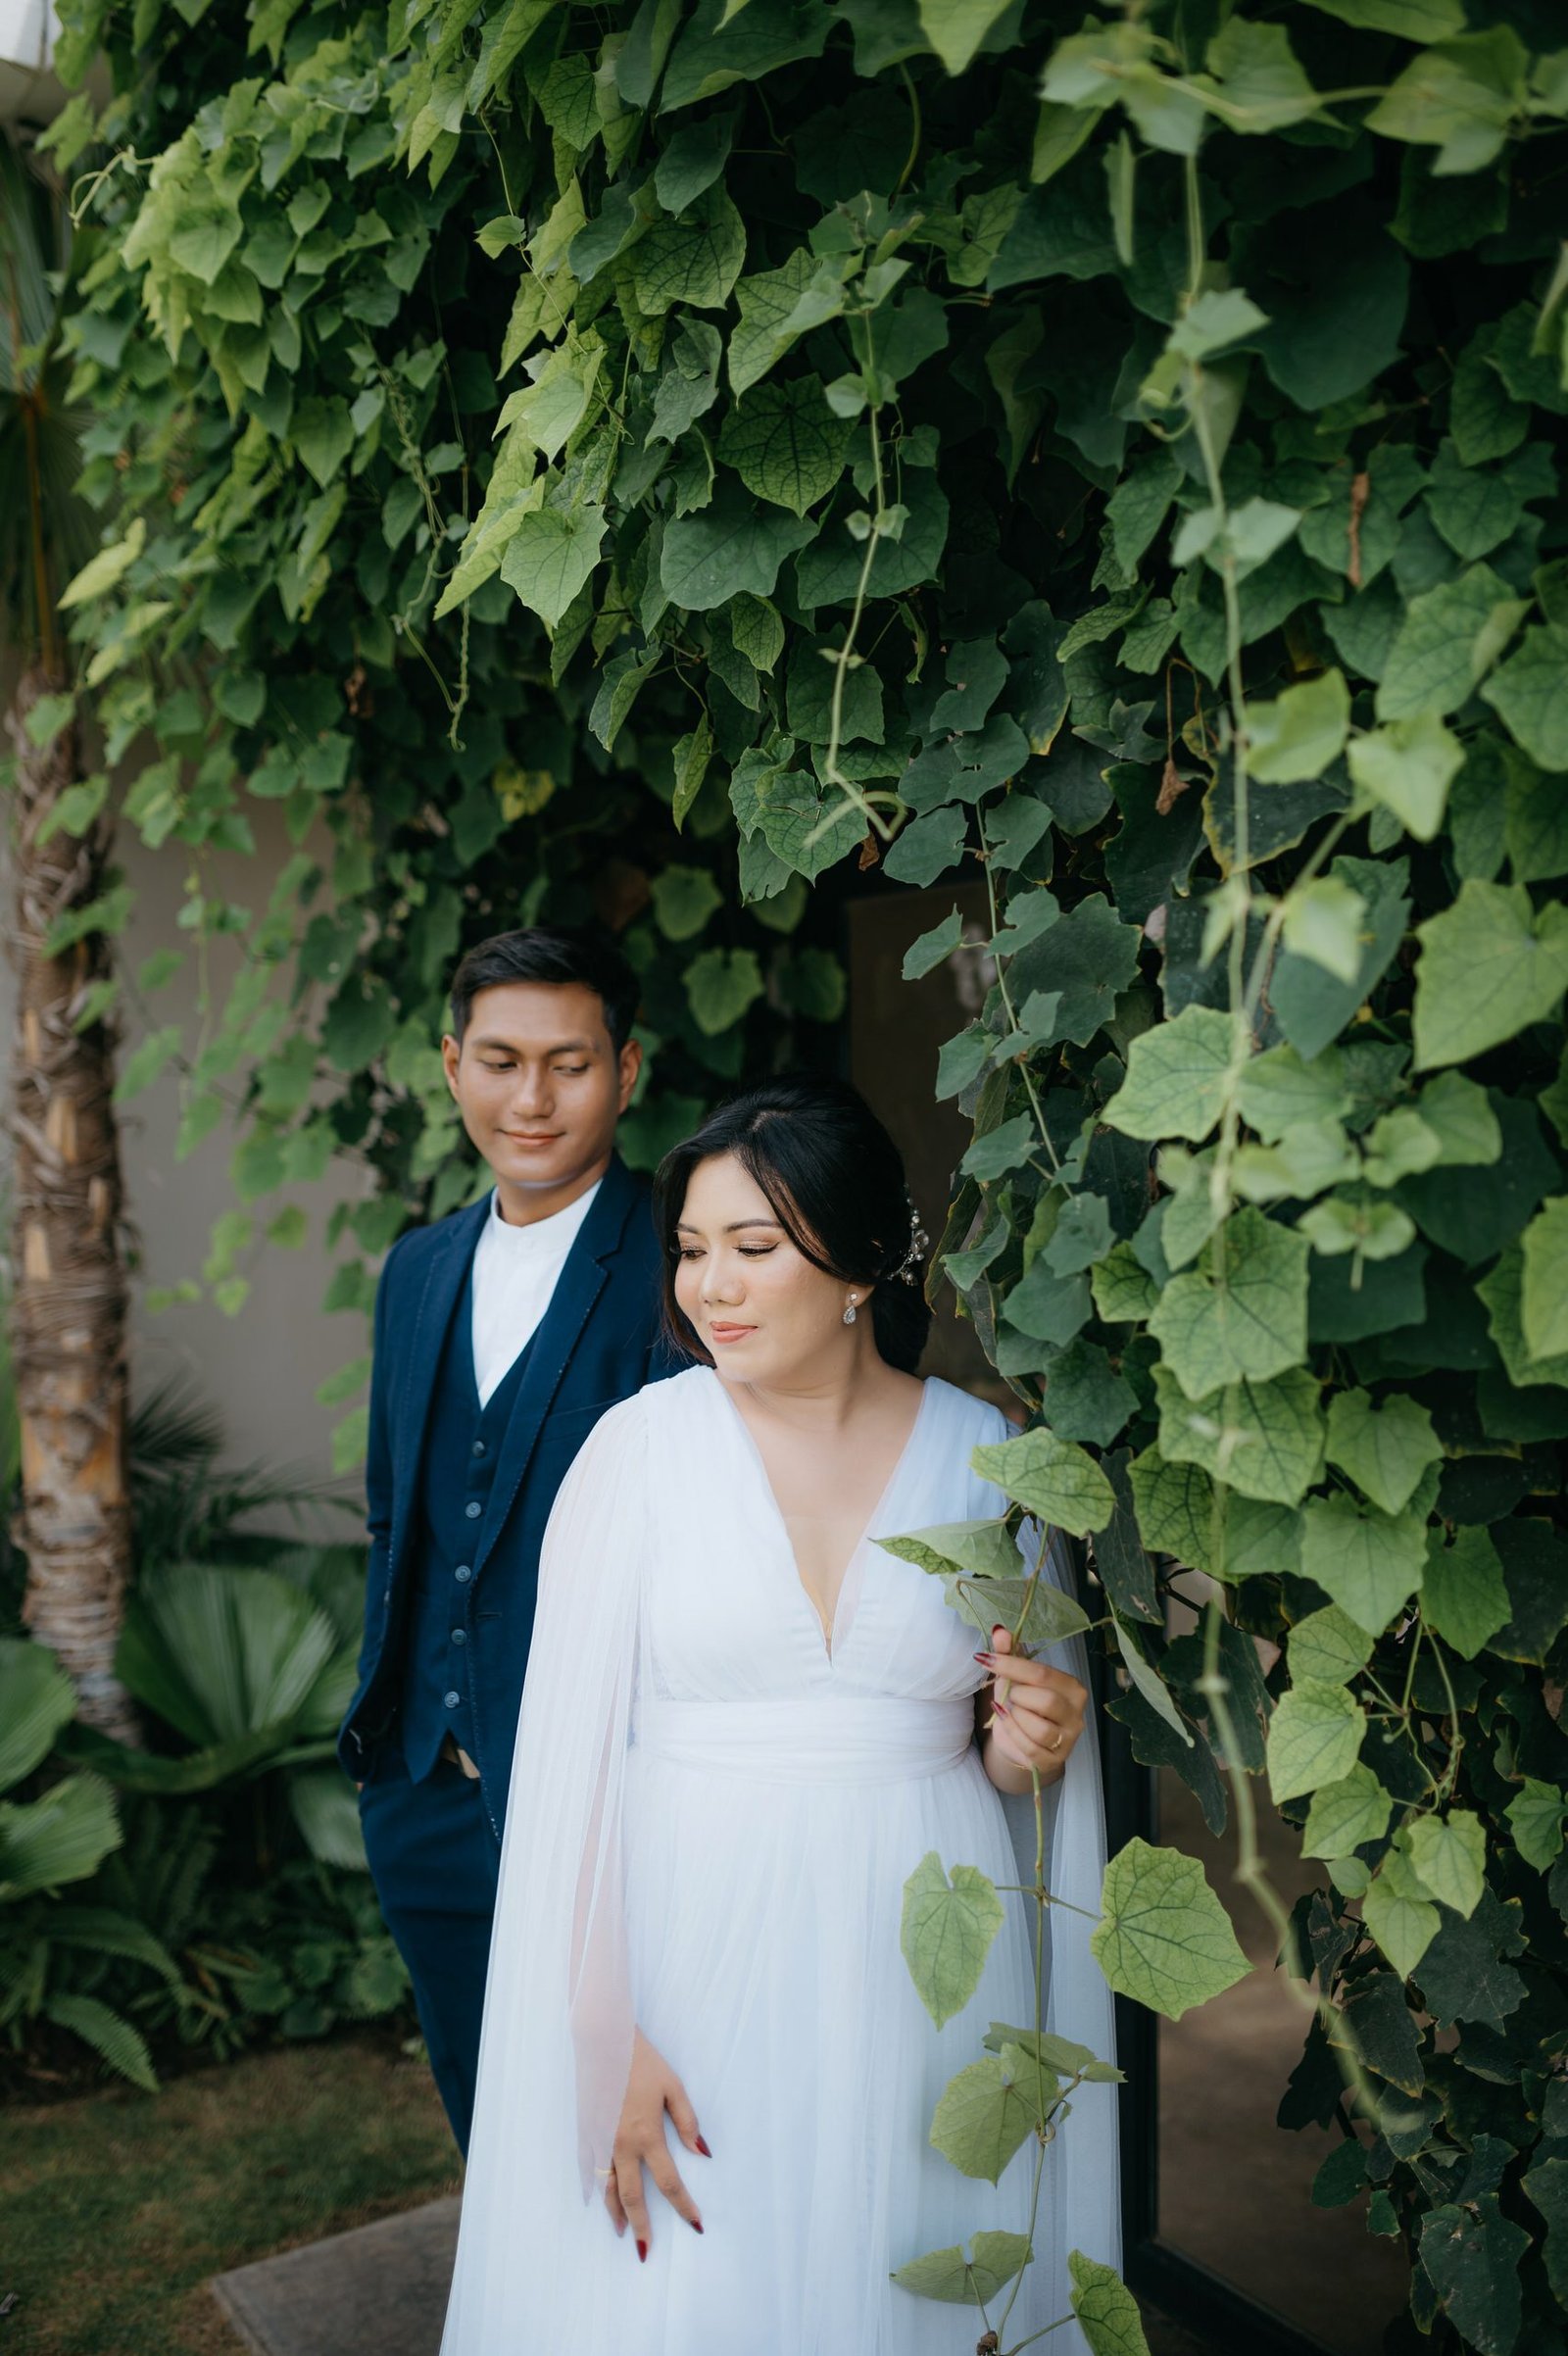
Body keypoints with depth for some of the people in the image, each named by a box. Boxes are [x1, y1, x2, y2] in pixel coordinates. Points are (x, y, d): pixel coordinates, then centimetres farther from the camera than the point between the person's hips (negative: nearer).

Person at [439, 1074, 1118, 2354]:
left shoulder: (990, 1456, -2)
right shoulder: (641, 1446, -8)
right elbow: (569, 1753, -7)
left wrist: (1027, 1748, -11)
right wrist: (601, 2032, -12)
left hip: (925, 1964, 2)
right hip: (696, 1950, -1)